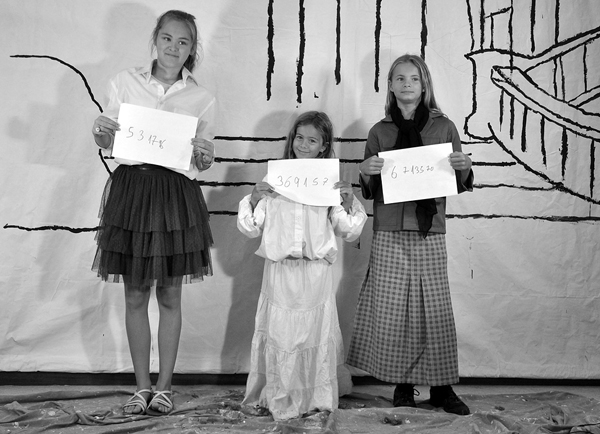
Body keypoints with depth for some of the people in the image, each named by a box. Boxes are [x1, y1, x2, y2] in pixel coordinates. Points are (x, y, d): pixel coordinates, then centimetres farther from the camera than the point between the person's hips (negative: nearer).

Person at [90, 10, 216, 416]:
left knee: (170, 295, 6)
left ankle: (164, 386, 18)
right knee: (135, 295, 6)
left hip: (177, 194, 0)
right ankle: (142, 386, 18)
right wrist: (101, 133, -13)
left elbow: (202, 164, 9)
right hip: (131, 188, 0)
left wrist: (205, 156, -13)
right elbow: (108, 143, 9)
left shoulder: (201, 98, 5)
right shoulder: (125, 83, 4)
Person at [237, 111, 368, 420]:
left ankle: (315, 397, 21)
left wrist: (349, 202, -9)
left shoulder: (330, 182, 5)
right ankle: (277, 397, 18)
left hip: (316, 271, 0)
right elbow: (250, 229, 7)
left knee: (315, 331, 6)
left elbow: (348, 232, 7)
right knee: (278, 330, 3)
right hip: (280, 270, 0)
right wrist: (254, 199, -9)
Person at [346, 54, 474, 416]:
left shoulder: (444, 127, 8)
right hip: (390, 233, 1)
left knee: (436, 310, -1)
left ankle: (442, 387, 9)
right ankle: (403, 385, 12)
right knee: (391, 310, -1)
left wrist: (465, 167, -9)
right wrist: (366, 172, -9)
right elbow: (369, 192, 12)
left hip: (430, 232, 0)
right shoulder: (380, 132, 10)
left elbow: (459, 185, 11)